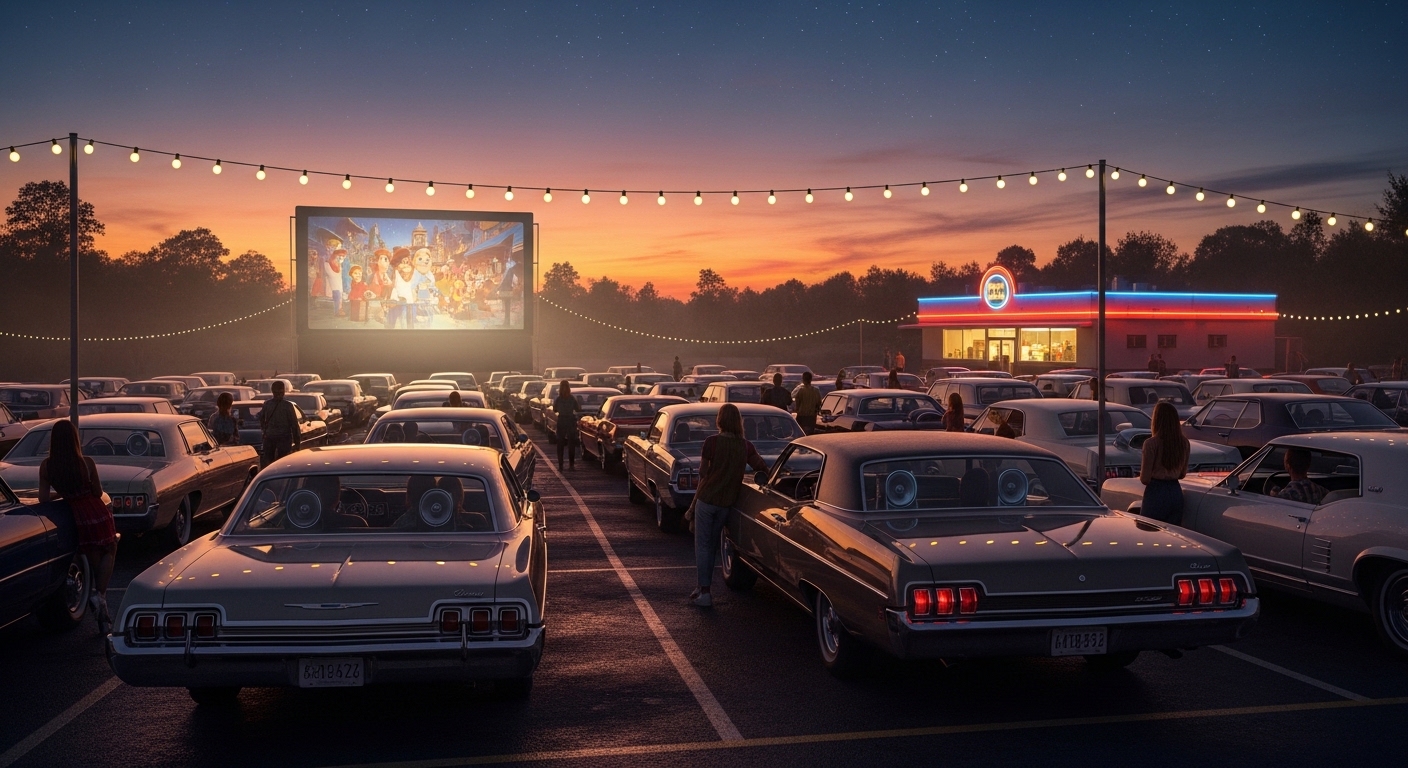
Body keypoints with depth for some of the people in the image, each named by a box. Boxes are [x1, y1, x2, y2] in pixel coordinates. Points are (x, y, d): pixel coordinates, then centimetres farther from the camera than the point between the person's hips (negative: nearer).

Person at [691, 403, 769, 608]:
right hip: (727, 501, 4)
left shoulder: (712, 441, -13)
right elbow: (763, 467, 1)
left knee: (702, 545, 3)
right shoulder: (745, 445, -2)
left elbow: (703, 472, -8)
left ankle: (704, 592, -1)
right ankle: (704, 588, 22)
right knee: (712, 544, 18)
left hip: (706, 498, -4)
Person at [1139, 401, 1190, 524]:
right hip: (1176, 492, 6)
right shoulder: (1184, 443, 1)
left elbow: (1144, 479, -12)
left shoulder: (1151, 443, -16)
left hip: (1156, 493, -6)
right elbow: (1182, 474, 13)